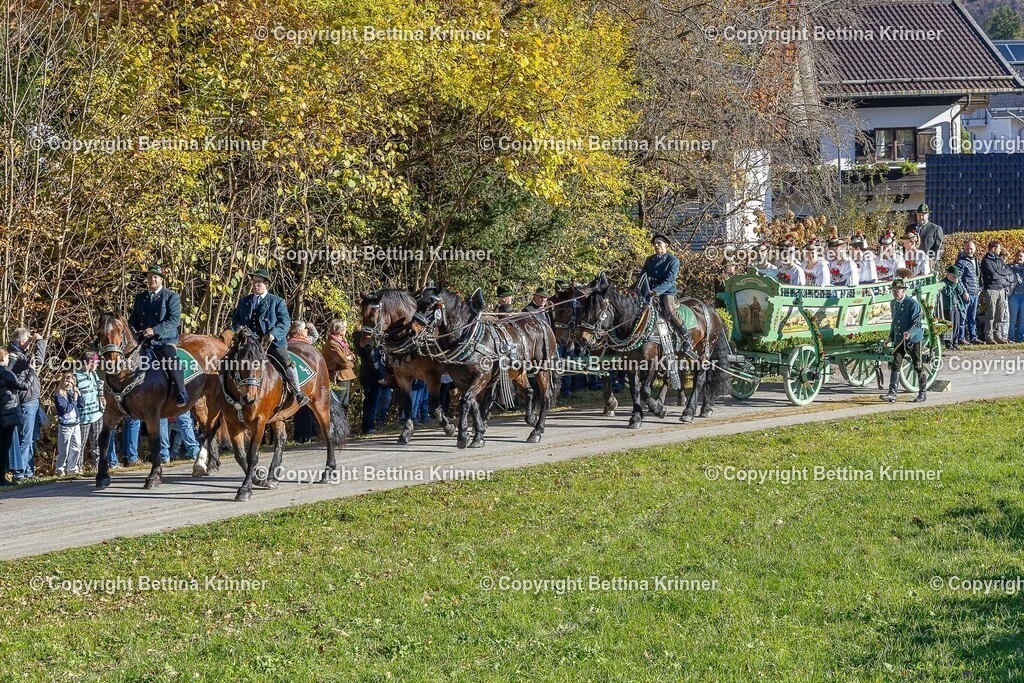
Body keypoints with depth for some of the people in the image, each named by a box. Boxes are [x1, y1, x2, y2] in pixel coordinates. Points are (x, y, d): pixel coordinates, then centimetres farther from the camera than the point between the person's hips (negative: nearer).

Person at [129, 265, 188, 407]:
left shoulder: (172, 297, 0)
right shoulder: (140, 297, 16)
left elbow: (174, 320, -11)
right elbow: (133, 319, 20)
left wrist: (155, 330, -22)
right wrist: (134, 332, -3)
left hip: (165, 340, -5)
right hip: (144, 341, 5)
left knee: (172, 361, -31)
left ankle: (181, 395, -31)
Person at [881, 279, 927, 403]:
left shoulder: (912, 303, -14)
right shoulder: (893, 304, 9)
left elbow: (917, 323, -18)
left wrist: (910, 333, -34)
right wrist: (891, 336, 19)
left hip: (914, 340, -6)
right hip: (899, 340, 6)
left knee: (918, 366, 4)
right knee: (894, 365, -4)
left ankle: (922, 393, 16)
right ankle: (892, 394, -6)